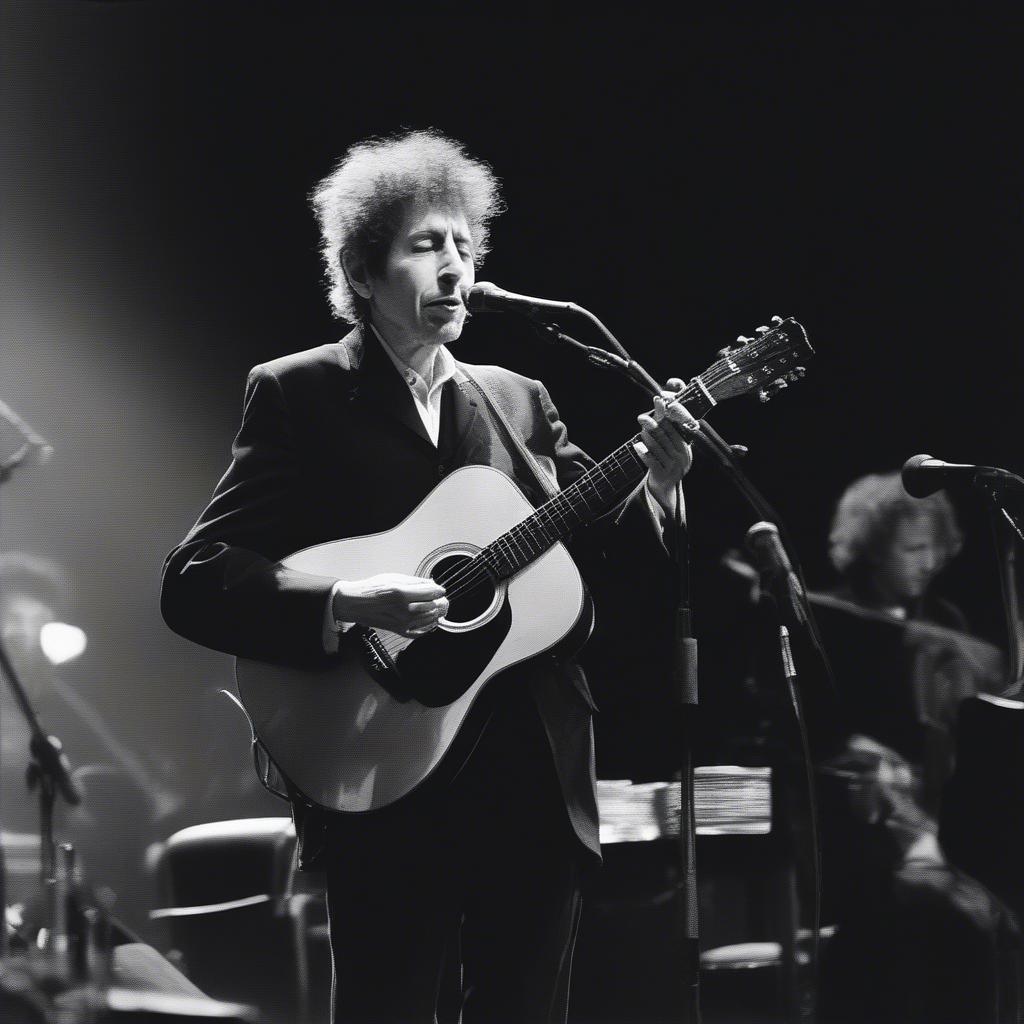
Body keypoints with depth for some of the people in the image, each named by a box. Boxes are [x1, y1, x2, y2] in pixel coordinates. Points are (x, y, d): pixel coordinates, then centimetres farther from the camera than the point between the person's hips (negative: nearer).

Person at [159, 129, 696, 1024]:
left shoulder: (521, 401, 14)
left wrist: (654, 480, -11)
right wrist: (345, 604, -24)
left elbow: (614, 548, 9)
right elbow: (193, 583, -10)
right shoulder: (297, 395, -2)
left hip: (536, 779, 5)